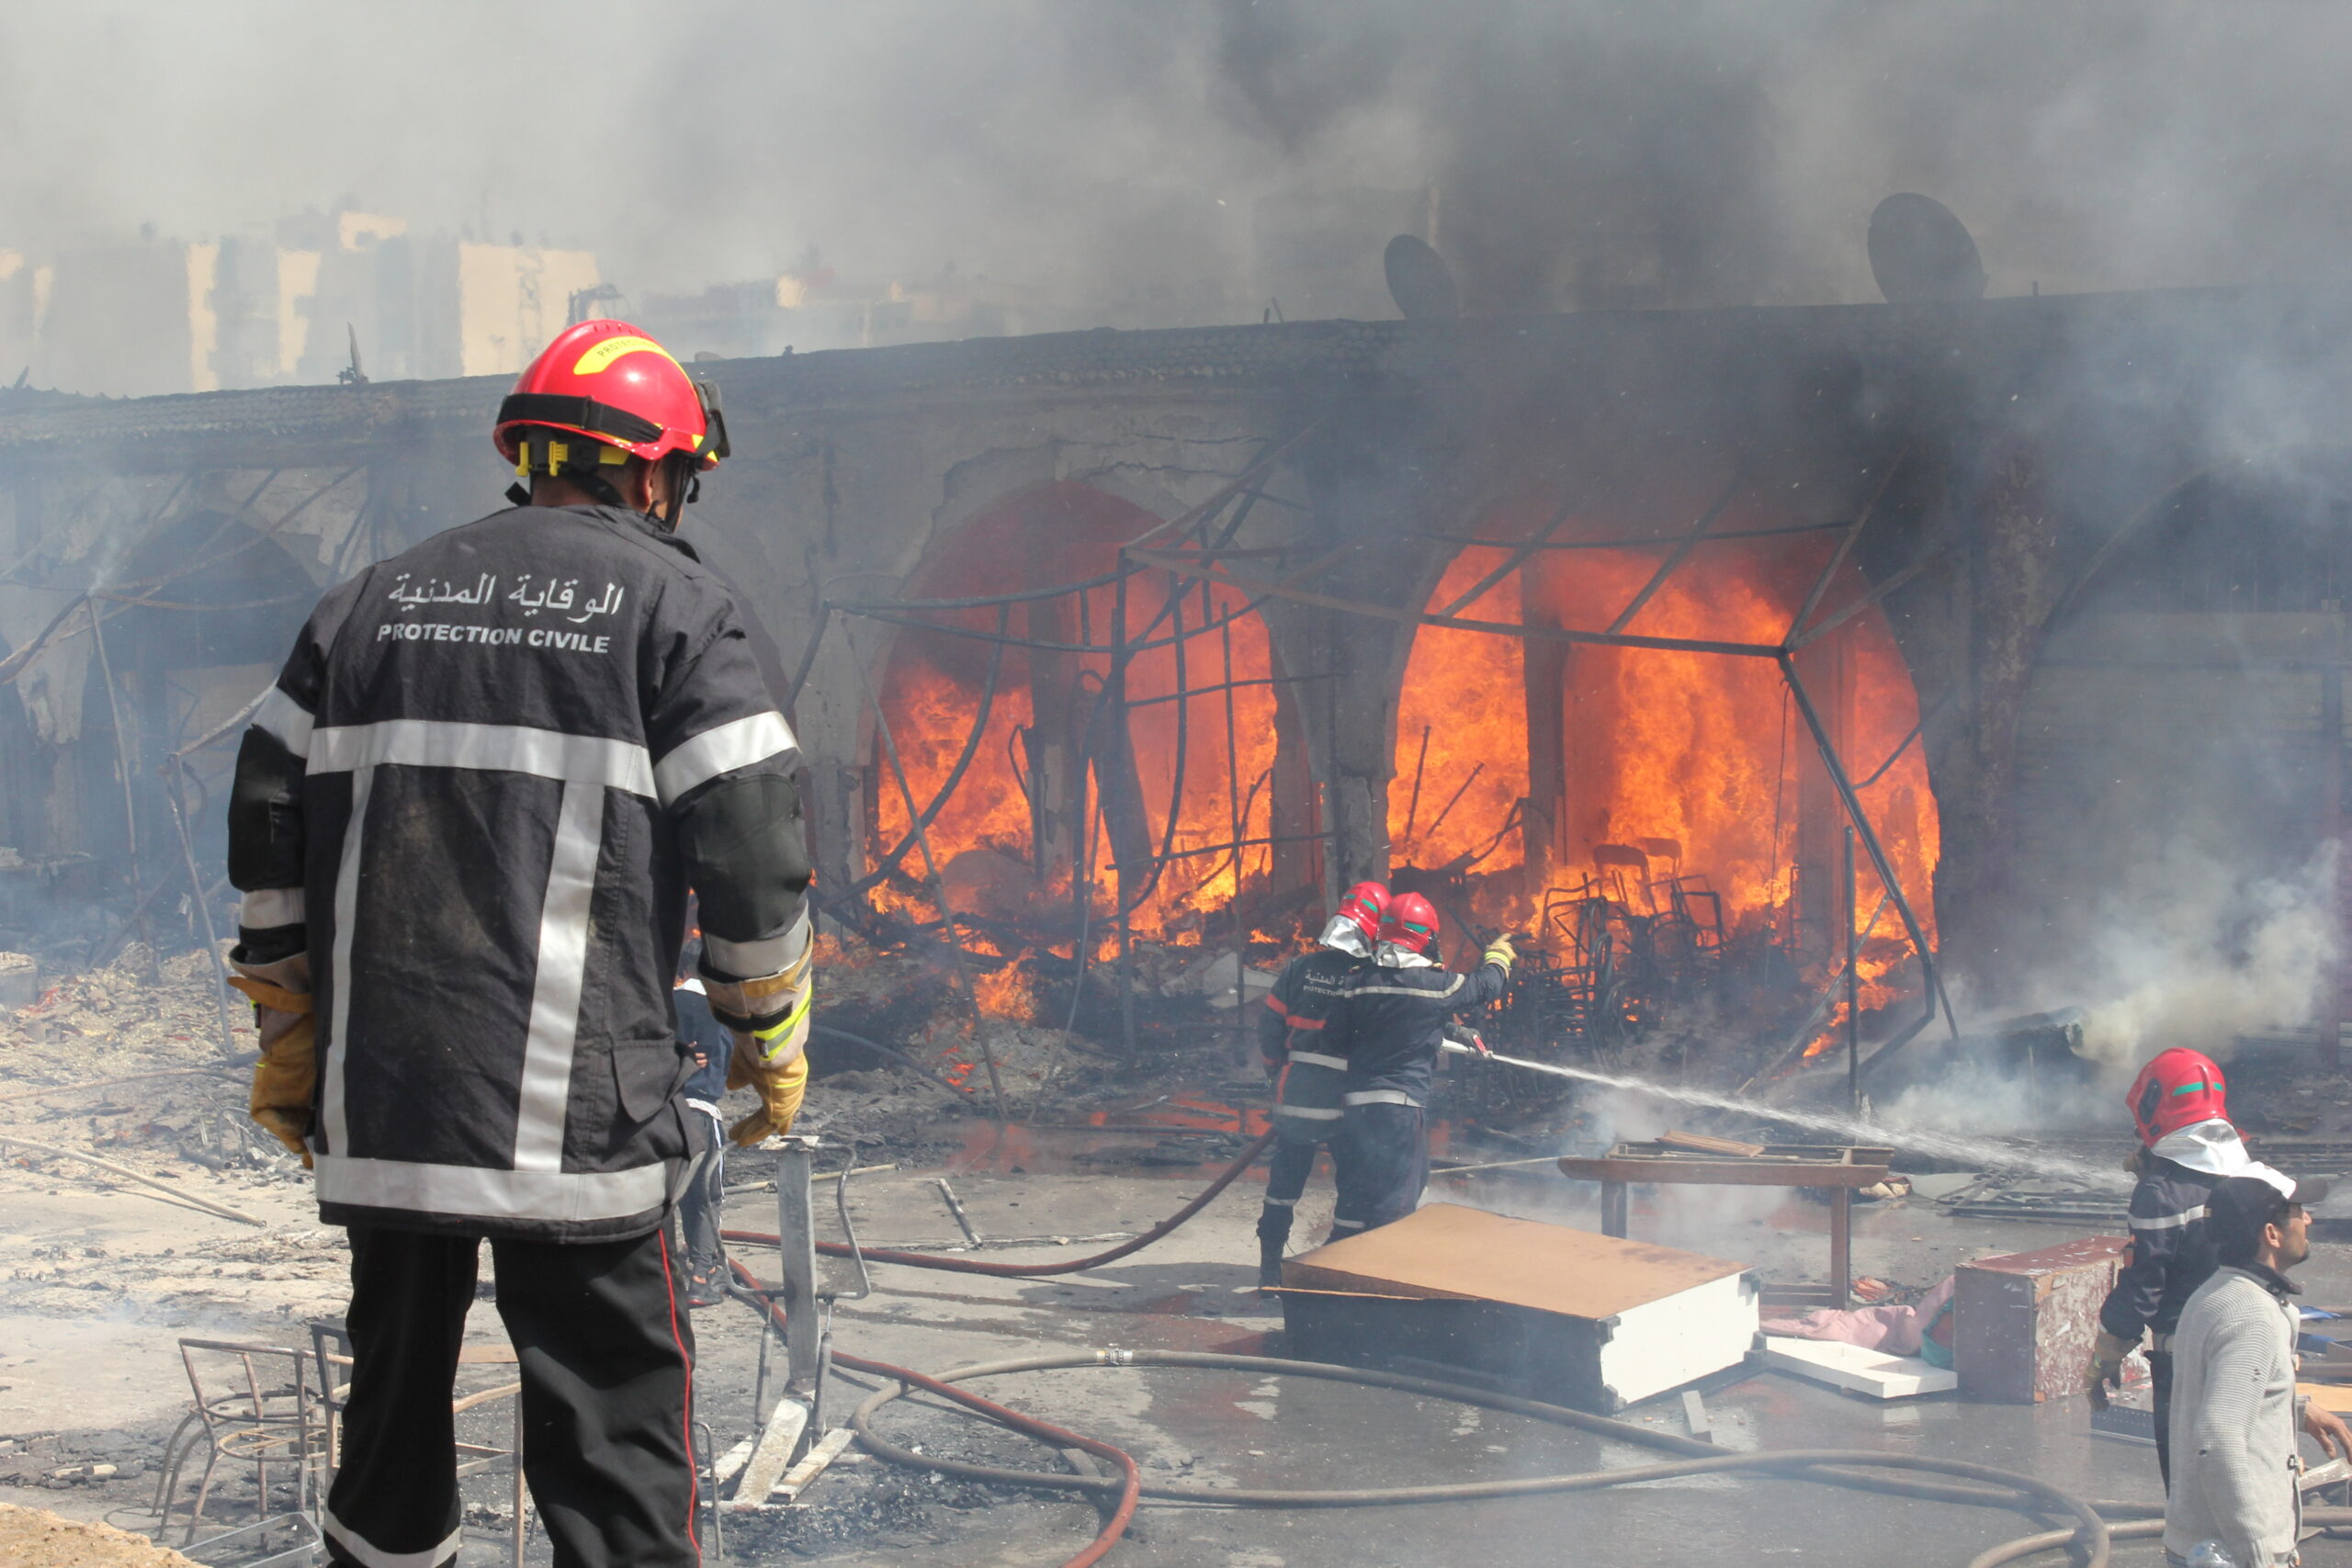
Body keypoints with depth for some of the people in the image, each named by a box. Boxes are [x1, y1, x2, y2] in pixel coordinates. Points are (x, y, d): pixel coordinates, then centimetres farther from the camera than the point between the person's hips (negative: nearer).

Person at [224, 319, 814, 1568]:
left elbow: (269, 824, 13)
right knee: (611, 1409, -2)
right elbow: (750, 842, -5)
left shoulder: (373, 602, 15)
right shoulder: (673, 605, 1)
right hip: (568, 1102, -5)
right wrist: (772, 1034, 7)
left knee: (398, 1375, 19)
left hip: (376, 1089, 5)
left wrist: (287, 1027, 21)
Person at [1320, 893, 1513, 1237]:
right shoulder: (1435, 985, -9)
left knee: (1356, 1195, 16)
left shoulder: (1357, 983, 1)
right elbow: (1485, 987, 9)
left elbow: (1334, 1040, 3)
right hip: (1400, 1106, -5)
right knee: (1394, 1198, 0)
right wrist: (1499, 955, 29)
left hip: (1354, 1102, 5)